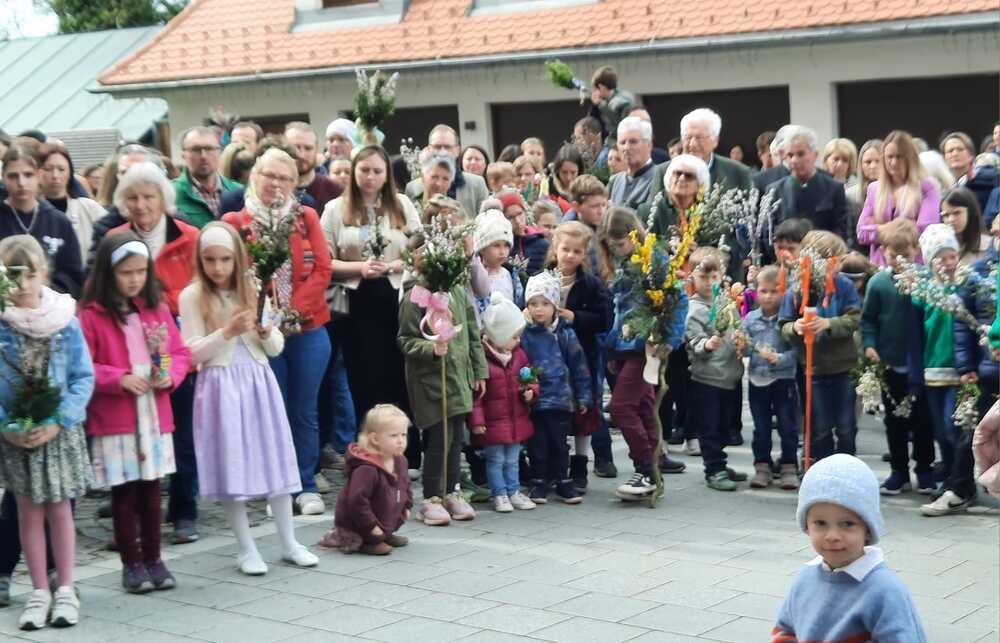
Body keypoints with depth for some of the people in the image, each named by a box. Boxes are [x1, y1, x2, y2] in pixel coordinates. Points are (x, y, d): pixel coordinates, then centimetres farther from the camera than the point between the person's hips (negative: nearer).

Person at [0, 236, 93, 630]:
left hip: (60, 431, 0)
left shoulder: (65, 321, -7)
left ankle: (65, 590, 18)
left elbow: (84, 377, -5)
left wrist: (57, 422, -15)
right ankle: (39, 591, 19)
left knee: (59, 509, 8)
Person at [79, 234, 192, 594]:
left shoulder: (157, 309, 5)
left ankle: (152, 559, 22)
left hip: (155, 417, 4)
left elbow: (181, 353, 11)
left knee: (151, 489, 11)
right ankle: (131, 563, 15)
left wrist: (171, 375, -8)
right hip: (113, 421, -4)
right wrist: (119, 379, -19)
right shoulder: (91, 315, -9)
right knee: (124, 492, 3)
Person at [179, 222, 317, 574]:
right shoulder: (193, 296, -3)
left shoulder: (253, 291, 7)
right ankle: (246, 549, 10)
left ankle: (289, 542, 16)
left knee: (273, 459, 6)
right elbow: (192, 352, -7)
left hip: (259, 382, 3)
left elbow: (277, 348, 10)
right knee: (231, 465, 0)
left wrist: (266, 333, -11)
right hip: (220, 384, -3)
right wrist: (227, 332, -17)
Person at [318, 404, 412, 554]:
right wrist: (371, 526, -28)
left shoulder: (400, 461, -2)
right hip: (356, 524, -8)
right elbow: (357, 500, -32)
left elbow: (405, 484, 19)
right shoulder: (366, 469, -31)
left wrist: (407, 506, 12)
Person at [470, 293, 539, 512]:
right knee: (496, 460, 4)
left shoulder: (519, 355, 5)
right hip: (493, 420, -6)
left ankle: (513, 492, 25)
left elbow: (529, 378, 17)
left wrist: (531, 391, -6)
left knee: (513, 459, 15)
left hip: (517, 419, 6)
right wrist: (476, 420, -16)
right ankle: (499, 494, 14)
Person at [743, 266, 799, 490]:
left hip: (783, 379, -3)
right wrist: (743, 346, -16)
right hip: (757, 379, 3)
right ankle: (762, 467, 19)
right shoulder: (750, 319, 3)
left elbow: (795, 350, -11)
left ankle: (789, 468, 13)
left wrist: (779, 359, -26)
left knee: (787, 426, 4)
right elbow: (744, 346, 6)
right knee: (761, 427, 11)